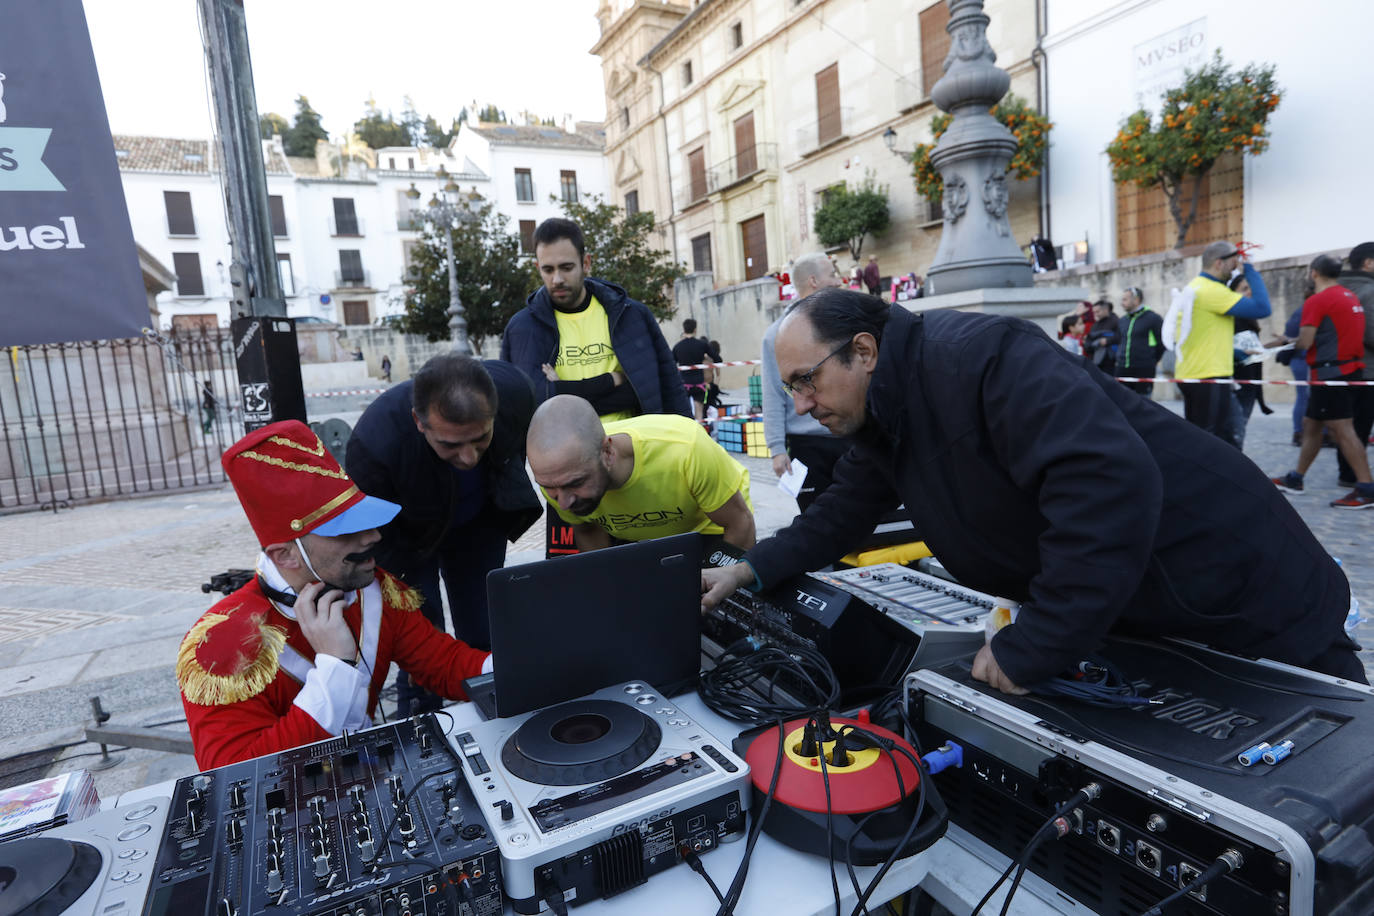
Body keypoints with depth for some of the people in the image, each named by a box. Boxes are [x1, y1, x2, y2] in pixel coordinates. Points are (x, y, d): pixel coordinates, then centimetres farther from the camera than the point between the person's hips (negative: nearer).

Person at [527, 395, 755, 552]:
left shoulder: (683, 449, -42)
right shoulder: (555, 475, -28)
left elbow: (740, 522, -25)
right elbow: (587, 530, -3)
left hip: (707, 528, -2)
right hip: (629, 539, 3)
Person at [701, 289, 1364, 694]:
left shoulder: (973, 358, -30)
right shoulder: (879, 419, 2)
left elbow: (1111, 482, -40)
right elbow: (839, 518, 12)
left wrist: (1028, 649, -33)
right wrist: (748, 572, -1)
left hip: (1247, 612, -8)